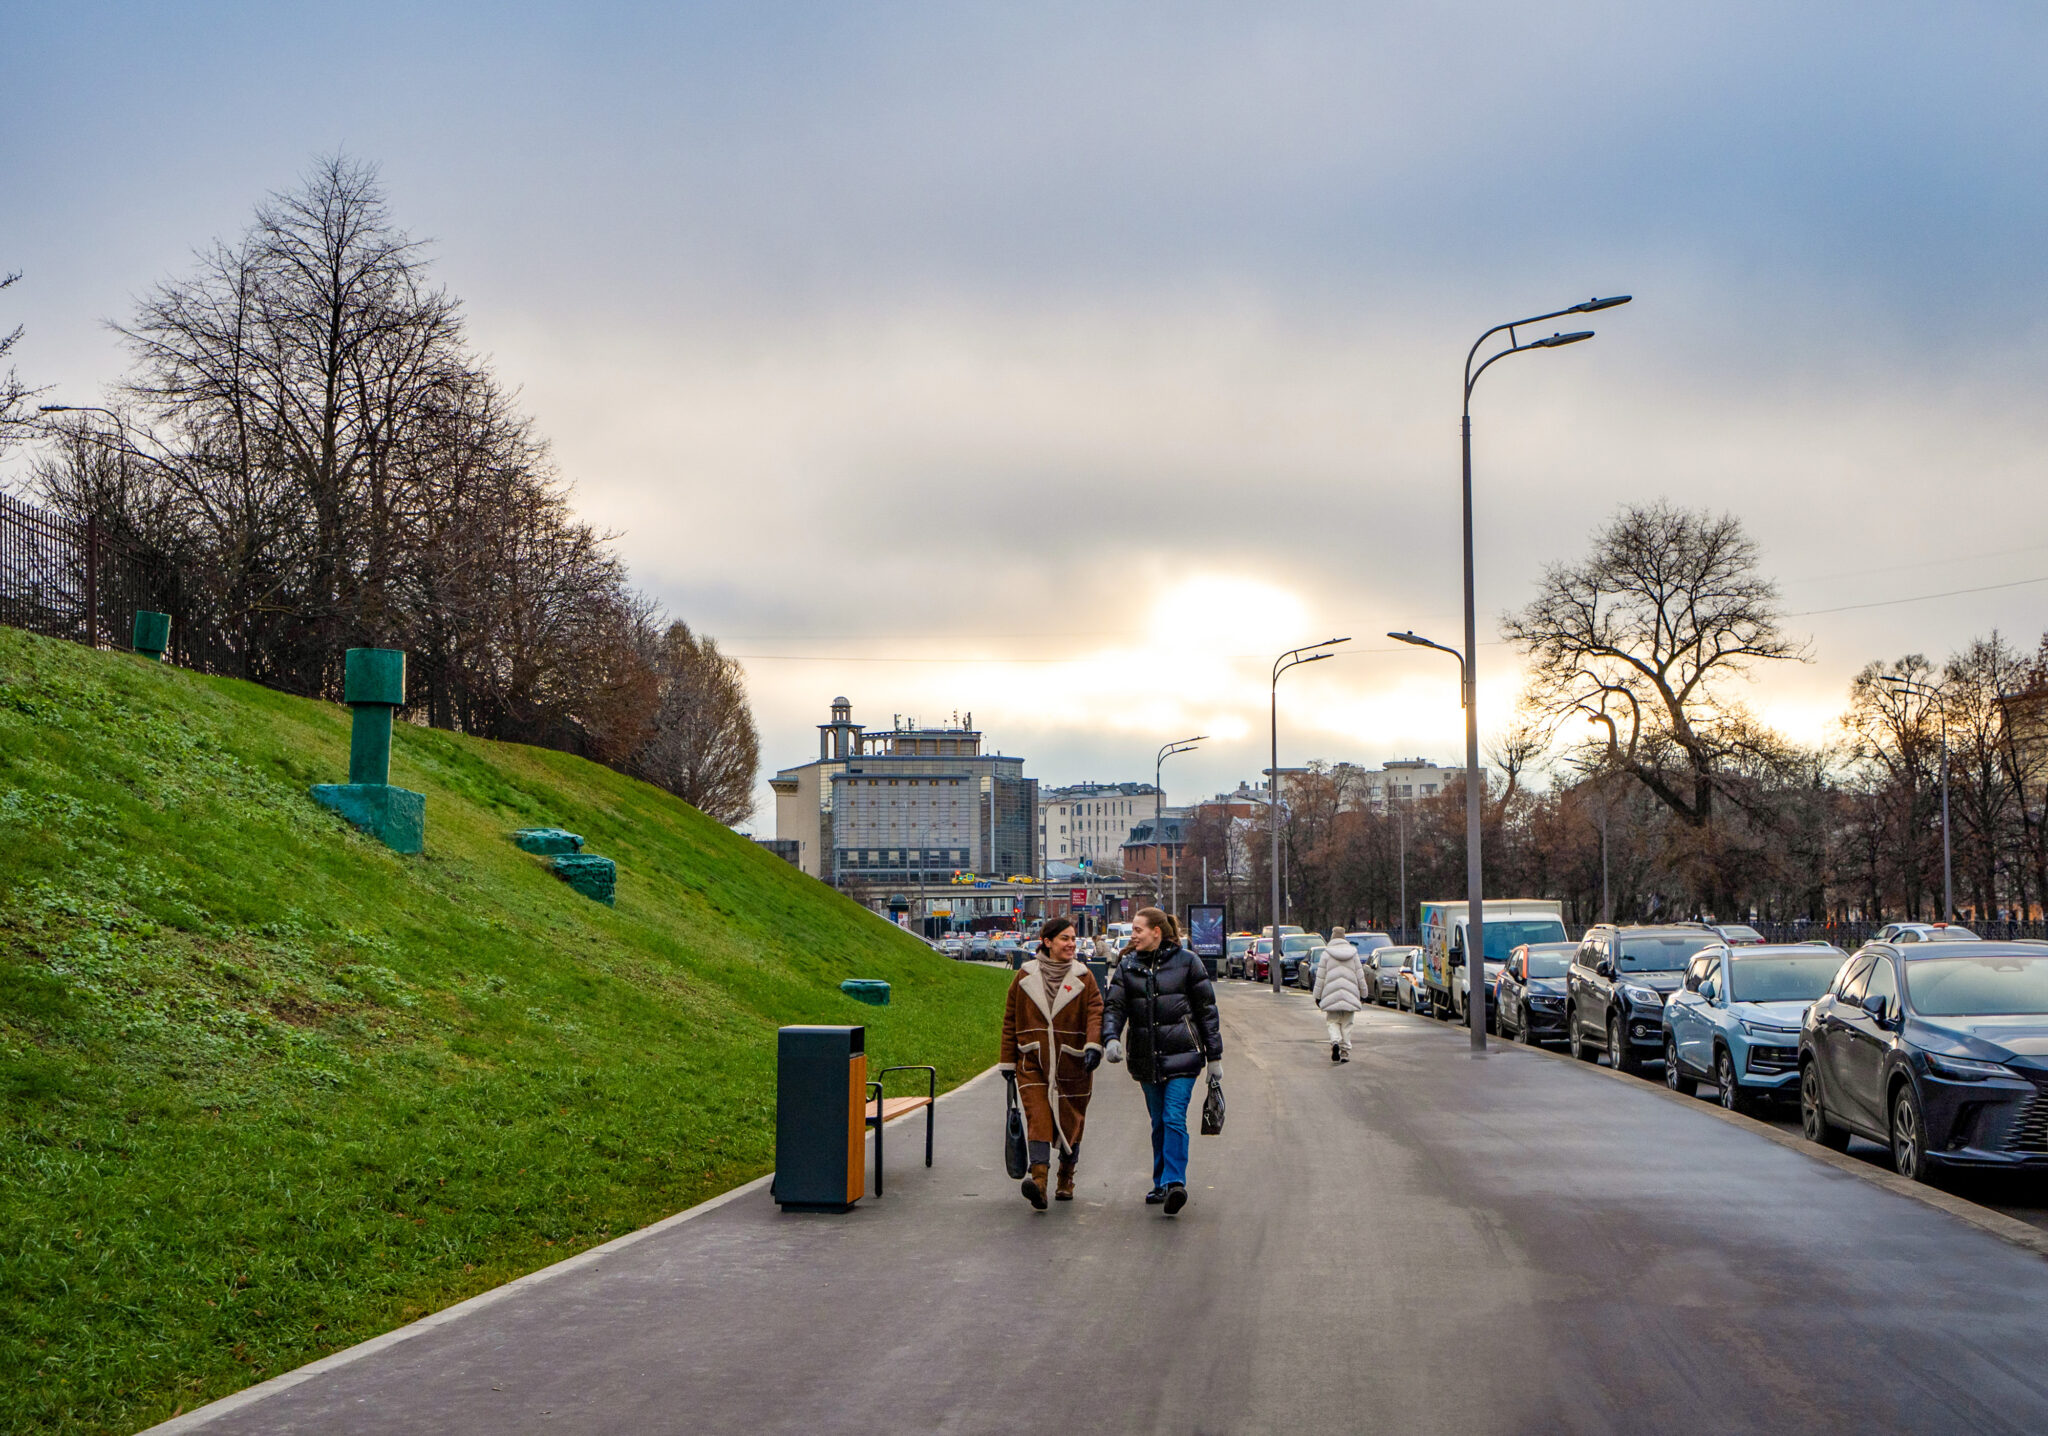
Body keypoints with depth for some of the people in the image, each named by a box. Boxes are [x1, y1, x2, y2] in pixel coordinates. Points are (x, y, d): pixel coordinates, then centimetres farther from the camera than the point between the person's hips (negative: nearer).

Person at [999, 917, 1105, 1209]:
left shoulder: (1083, 977, 5)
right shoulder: (1025, 977, 6)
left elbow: (1095, 1013, -6)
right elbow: (1010, 1020, 12)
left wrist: (1094, 1046, -24)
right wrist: (1008, 1061, 12)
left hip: (1071, 1064, 1)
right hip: (1033, 1062, -1)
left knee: (1070, 1122, 8)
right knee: (1037, 1116, -18)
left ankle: (1066, 1179, 26)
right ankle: (1039, 1178, -30)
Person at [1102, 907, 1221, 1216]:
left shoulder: (1186, 961, -1)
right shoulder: (1127, 965, 8)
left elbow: (1206, 1008, 3)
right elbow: (1114, 1005, 1)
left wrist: (1214, 1056, 3)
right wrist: (1111, 1038, -20)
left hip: (1181, 1053, -4)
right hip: (1146, 1057, 4)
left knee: (1174, 1118, -15)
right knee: (1159, 1122, 11)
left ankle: (1174, 1182, -19)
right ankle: (1162, 1184, 20)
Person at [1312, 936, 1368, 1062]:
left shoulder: (1327, 954, 1)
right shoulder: (1353, 954, 7)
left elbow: (1320, 977, 0)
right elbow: (1360, 977, 8)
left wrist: (1317, 996, 6)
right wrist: (1363, 995, 18)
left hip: (1331, 995, -2)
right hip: (1350, 995, 2)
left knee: (1333, 1022, 7)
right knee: (1346, 1024, 8)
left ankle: (1335, 1042, -20)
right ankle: (1345, 1052, 6)